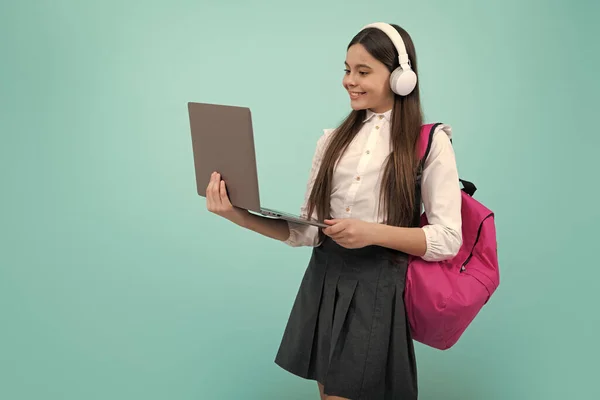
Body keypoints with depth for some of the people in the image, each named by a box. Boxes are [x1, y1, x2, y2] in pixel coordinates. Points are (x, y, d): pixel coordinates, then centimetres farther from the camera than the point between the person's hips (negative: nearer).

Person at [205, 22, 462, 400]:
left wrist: (374, 232, -21)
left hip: (378, 287, -5)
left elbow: (448, 239, -9)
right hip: (324, 282, 5)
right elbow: (308, 230, 4)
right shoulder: (333, 140, 9)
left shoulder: (431, 142, -5)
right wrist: (239, 215, -9)